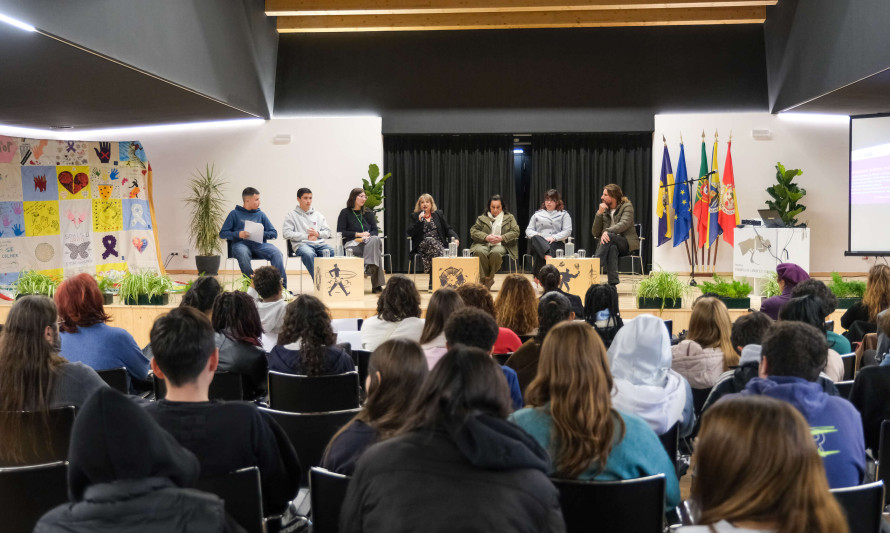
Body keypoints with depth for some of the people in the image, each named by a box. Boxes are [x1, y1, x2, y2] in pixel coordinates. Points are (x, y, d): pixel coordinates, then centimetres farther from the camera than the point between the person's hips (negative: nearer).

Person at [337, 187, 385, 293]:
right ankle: (376, 284, -44)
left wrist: (368, 235, -10)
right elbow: (340, 232, -1)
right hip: (352, 244, -4)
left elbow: (375, 231, 14)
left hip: (368, 242, 4)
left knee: (376, 239, -37)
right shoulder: (345, 213, 9)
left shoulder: (369, 213, 23)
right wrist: (358, 234, -9)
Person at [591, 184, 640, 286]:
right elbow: (595, 233, 8)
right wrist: (599, 213, -2)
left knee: (610, 236, -35)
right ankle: (613, 283, -49)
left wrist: (607, 231, -32)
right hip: (610, 244, 2)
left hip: (628, 243, -2)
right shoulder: (604, 210, 16)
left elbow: (624, 224, -15)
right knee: (612, 248, -37)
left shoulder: (627, 206, 5)